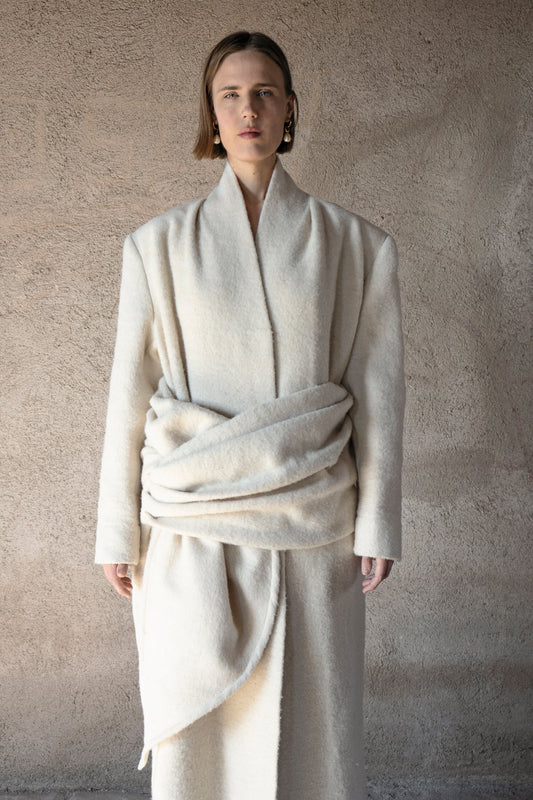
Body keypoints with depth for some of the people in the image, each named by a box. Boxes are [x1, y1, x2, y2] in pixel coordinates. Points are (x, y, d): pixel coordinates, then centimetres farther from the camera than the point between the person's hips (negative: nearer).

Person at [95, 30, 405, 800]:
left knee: (312, 722, 7)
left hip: (311, 525, 0)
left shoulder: (354, 243, 4)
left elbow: (377, 388, 4)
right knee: (195, 726, 6)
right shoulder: (161, 243, 3)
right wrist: (118, 534, 2)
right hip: (192, 525, 0)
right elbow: (131, 391, 3)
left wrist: (377, 525, 0)